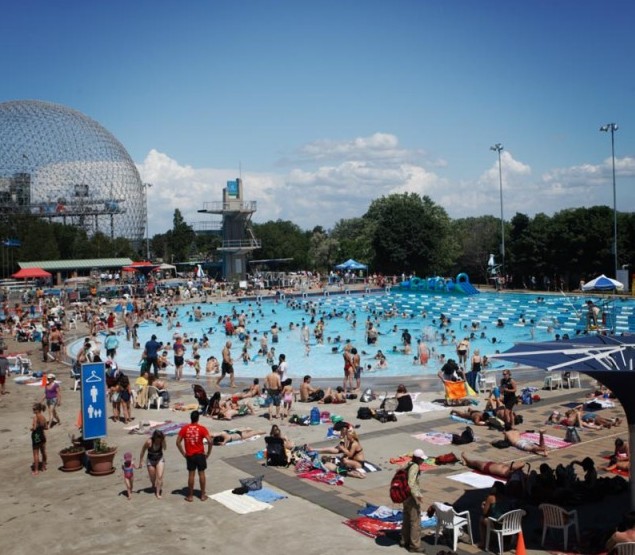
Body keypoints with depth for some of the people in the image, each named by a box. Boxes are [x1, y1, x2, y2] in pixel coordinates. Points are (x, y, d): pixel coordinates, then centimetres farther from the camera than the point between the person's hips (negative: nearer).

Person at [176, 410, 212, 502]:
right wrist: (208, 453, -4)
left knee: (191, 475, 8)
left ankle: (190, 496, 14)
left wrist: (183, 453, 3)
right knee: (201, 474, 9)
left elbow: (178, 442, -6)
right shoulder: (202, 428, -10)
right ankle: (203, 495, 17)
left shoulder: (184, 428, -4)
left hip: (189, 455, 1)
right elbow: (210, 441, -17)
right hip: (200, 455, -1)